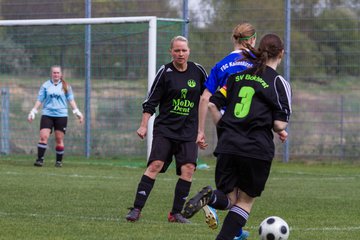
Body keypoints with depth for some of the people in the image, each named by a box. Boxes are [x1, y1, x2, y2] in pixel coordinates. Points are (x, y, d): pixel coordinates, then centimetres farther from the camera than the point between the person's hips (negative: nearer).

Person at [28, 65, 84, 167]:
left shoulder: (66, 86, 7)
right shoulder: (45, 85, 7)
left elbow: (71, 100, 10)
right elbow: (39, 100, 11)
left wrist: (77, 112, 3)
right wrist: (33, 112, 5)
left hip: (61, 115, 0)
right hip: (47, 114, 0)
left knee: (59, 139, 1)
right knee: (43, 136, -13)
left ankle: (59, 161, 13)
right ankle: (40, 159, -11)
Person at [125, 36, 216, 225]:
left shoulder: (198, 71, 4)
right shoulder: (165, 72, -2)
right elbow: (151, 101, 0)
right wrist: (144, 126, -7)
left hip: (188, 131, 2)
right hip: (165, 128, -2)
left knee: (188, 169, -11)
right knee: (155, 165, -15)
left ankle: (176, 213, 0)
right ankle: (136, 209, -12)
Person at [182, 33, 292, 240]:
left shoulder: (238, 76, 13)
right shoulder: (279, 83, -2)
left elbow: (213, 104, 11)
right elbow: (279, 124, -8)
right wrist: (280, 130, 15)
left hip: (228, 146, 4)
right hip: (257, 149, -4)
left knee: (229, 199, 12)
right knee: (246, 201, 12)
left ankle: (210, 196, -23)